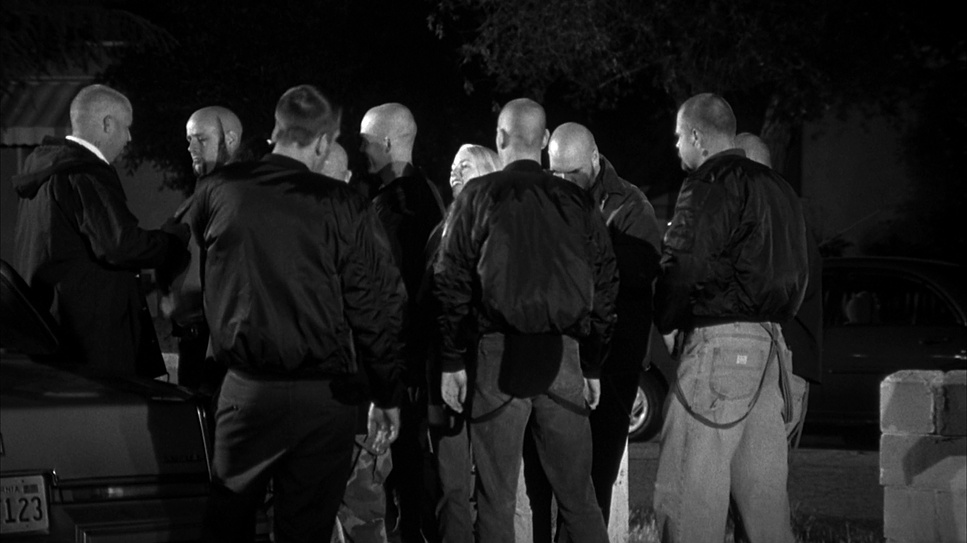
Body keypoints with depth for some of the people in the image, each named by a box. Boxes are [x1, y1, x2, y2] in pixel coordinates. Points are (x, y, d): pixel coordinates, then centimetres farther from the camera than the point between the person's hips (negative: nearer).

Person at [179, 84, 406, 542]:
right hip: (325, 395, -2)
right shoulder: (344, 207, -7)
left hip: (247, 385, 2)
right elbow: (376, 307, -5)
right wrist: (386, 396, 4)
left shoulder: (218, 191, 0)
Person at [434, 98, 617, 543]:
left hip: (499, 355, -2)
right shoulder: (577, 203, 7)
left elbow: (452, 284, -3)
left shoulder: (478, 197, 0)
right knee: (577, 496, 8)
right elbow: (604, 287, 7)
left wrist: (452, 360, 1)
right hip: (564, 356, 2)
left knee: (496, 498, 3)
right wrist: (593, 365, 13)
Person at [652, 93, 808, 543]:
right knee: (762, 480, 11)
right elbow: (794, 272, 19)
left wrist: (667, 324, -1)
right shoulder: (776, 188, 18)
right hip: (768, 339, 9)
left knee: (690, 483, -8)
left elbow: (682, 267, -16)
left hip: (718, 338, -9)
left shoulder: (709, 188, -10)